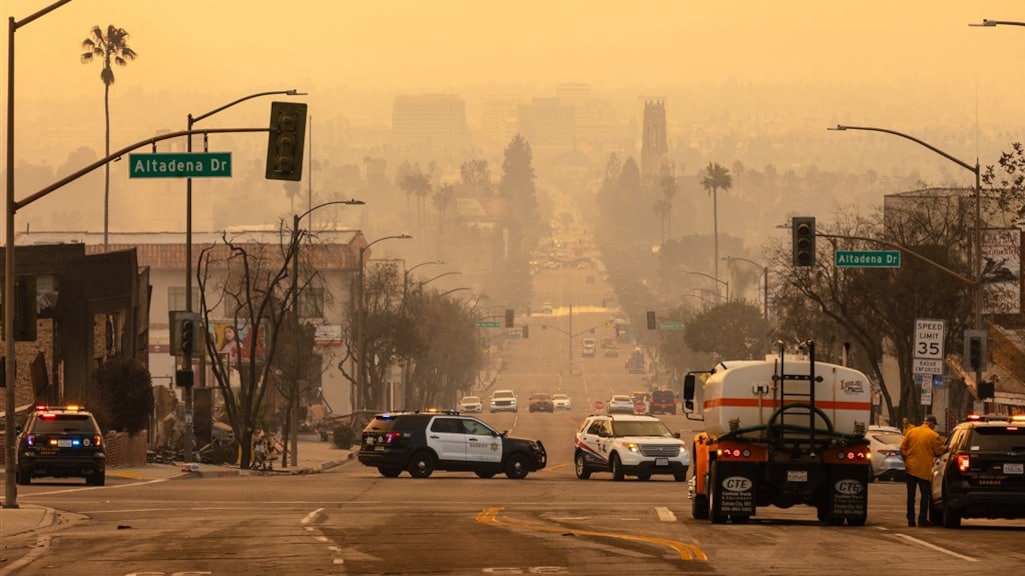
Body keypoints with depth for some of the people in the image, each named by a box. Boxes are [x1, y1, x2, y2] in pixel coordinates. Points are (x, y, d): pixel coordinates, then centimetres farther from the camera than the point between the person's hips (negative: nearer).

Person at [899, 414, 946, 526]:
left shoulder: (911, 432, 3)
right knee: (925, 495, 6)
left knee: (911, 495, 8)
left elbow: (902, 447, 3)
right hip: (924, 470, -3)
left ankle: (910, 519, 7)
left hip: (911, 468, 3)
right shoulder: (933, 435, -8)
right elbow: (939, 451, -2)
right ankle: (922, 519, 1)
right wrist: (946, 448, 18)